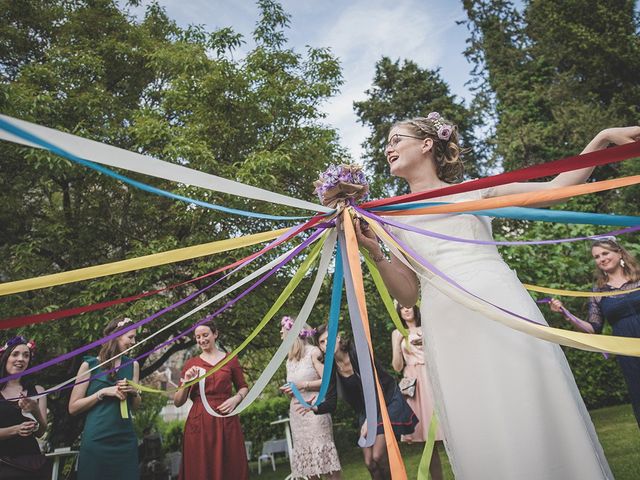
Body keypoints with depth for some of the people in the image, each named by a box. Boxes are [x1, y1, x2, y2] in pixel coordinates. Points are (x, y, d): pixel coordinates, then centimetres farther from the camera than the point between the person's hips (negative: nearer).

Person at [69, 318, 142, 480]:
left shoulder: (132, 365, 7)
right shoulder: (90, 364, -4)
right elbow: (73, 408, -4)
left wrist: (133, 392, -7)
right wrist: (103, 392, -14)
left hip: (126, 440, 4)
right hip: (96, 441, -3)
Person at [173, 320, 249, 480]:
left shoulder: (230, 359, 6)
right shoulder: (191, 363, 7)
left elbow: (243, 387, 14)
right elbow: (178, 402, 5)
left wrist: (235, 398, -6)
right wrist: (186, 383, -12)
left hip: (226, 421, 0)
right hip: (199, 422, 1)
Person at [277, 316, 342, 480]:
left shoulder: (313, 352, -7)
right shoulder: (290, 359, 15)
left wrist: (303, 385, -14)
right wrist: (288, 390, 5)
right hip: (296, 412, 7)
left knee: (323, 454, -8)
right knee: (305, 454, 9)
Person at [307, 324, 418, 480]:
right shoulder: (331, 368, -7)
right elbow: (331, 403, -9)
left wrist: (369, 420, -29)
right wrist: (314, 408, -29)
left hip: (388, 401, -5)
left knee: (378, 456, -15)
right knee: (369, 461, 0)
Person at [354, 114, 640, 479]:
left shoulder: (472, 190, 14)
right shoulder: (394, 218, 16)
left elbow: (555, 190, 12)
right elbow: (408, 295, 10)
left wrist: (603, 138, 2)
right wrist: (376, 251, -4)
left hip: (502, 310, -1)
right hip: (448, 330, 1)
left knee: (537, 417, -1)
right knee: (480, 439, 0)